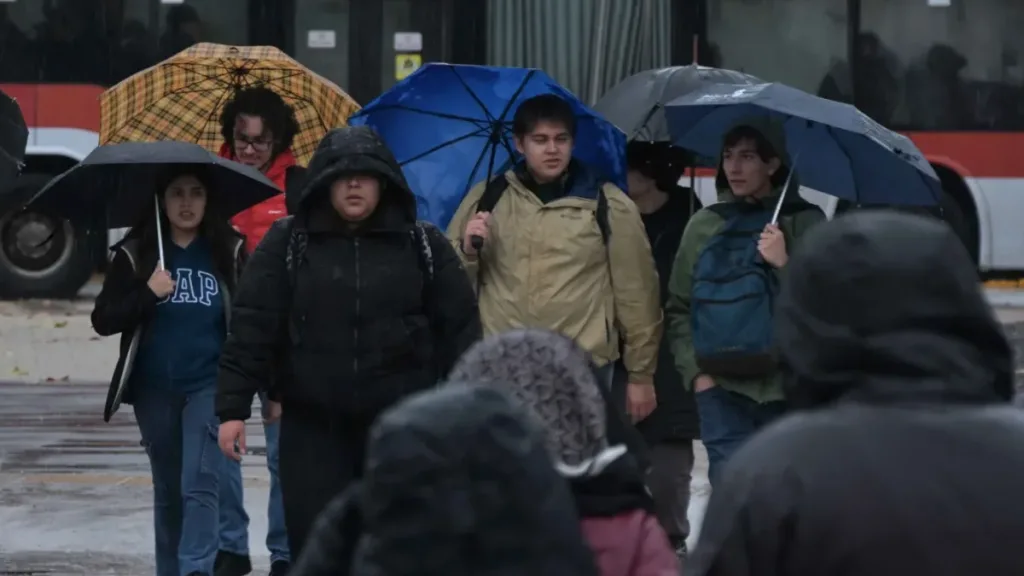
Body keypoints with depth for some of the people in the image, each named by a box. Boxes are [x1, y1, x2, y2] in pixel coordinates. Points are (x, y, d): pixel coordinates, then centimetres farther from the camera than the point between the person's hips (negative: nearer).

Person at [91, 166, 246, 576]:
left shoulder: (228, 251, 1)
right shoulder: (135, 253, 1)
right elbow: (103, 320, -3)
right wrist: (148, 293, -18)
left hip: (209, 386, -2)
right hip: (154, 390, 2)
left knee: (200, 484, -14)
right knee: (168, 489, 12)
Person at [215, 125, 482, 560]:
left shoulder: (424, 245, 3)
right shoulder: (287, 243, 1)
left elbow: (460, 326, 4)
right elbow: (251, 326, -2)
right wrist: (233, 407, -7)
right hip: (312, 427, 0)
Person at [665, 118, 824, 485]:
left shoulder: (805, 223, 2)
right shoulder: (704, 225, 8)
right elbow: (678, 308, 10)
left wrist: (785, 264, -16)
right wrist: (696, 372, 1)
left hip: (789, 389, -1)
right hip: (722, 390, 1)